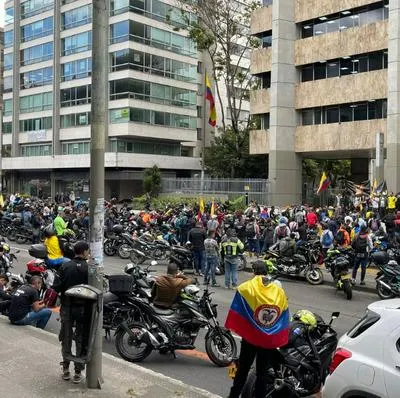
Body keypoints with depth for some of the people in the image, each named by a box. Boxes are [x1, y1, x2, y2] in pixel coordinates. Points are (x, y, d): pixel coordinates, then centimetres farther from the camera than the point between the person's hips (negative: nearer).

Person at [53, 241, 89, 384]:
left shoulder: (65, 266, -4)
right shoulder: (89, 268, -12)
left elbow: (57, 286, -7)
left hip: (66, 307, 2)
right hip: (84, 308, -2)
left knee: (66, 338, 16)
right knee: (81, 340, 8)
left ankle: (65, 369, 22)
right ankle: (78, 372, 12)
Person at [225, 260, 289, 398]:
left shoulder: (246, 287, -11)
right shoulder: (279, 291, -1)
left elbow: (236, 313, -12)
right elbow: (284, 318, 3)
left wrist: (233, 327, -1)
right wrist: (279, 339, 10)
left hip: (250, 336, -2)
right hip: (270, 340, 2)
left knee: (243, 369, 13)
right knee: (263, 372, 12)